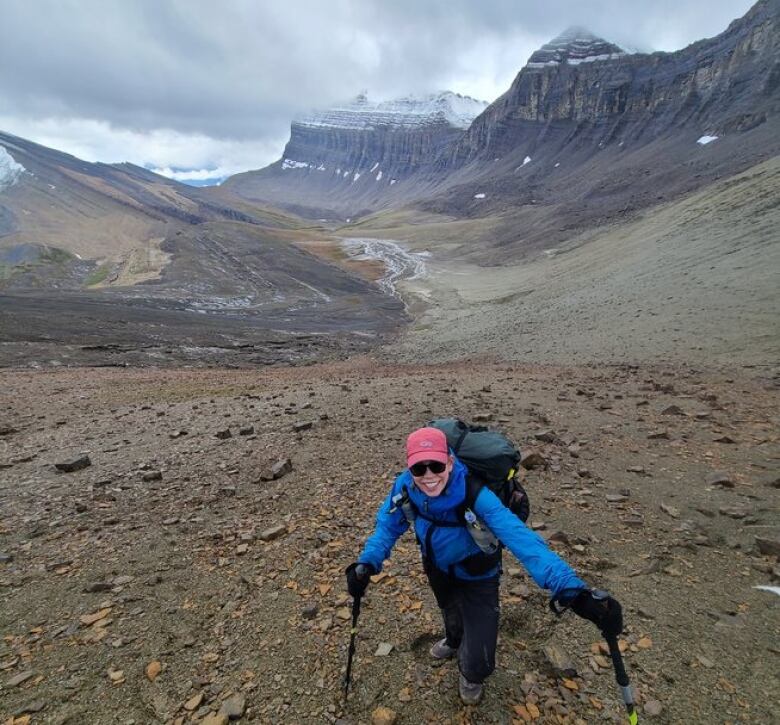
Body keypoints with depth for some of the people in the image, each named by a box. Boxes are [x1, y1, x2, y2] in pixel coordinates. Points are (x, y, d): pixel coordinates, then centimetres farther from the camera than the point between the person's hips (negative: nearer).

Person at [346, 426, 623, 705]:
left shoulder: (475, 495, -41)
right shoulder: (405, 487, -29)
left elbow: (521, 538, -49)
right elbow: (388, 526, -13)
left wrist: (573, 589, -59)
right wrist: (366, 563, -29)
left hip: (476, 577, -3)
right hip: (437, 569, 4)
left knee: (477, 663, -4)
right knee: (450, 614, 33)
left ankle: (471, 677, 37)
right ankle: (454, 641, 72)